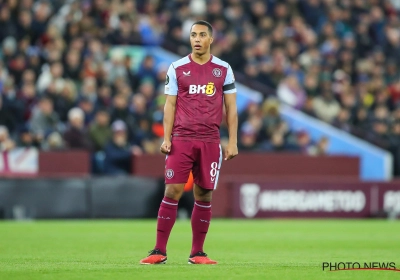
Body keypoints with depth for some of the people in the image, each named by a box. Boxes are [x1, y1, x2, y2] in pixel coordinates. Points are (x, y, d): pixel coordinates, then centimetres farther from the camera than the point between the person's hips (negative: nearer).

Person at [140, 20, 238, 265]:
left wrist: (233, 141, 1)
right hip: (181, 139, -1)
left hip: (210, 141, 1)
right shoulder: (177, 68, 4)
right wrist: (166, 138, -5)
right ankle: (160, 251, -3)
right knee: (172, 192, -7)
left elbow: (231, 107, 8)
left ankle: (197, 253, 11)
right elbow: (170, 104, 5)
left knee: (204, 196, 3)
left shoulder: (224, 69, 6)